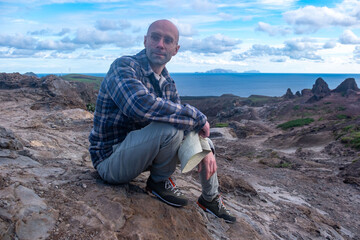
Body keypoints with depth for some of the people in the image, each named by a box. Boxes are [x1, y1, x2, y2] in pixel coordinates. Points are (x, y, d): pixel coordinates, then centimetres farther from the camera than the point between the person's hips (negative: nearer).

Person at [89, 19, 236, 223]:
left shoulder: (167, 82, 5)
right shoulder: (124, 66, -19)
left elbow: (183, 114, 10)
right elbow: (141, 104, -38)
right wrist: (197, 118, -29)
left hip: (139, 154, 8)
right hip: (111, 160, -8)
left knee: (204, 143, 8)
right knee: (170, 128, -32)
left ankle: (210, 199, 27)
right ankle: (159, 182, -4)